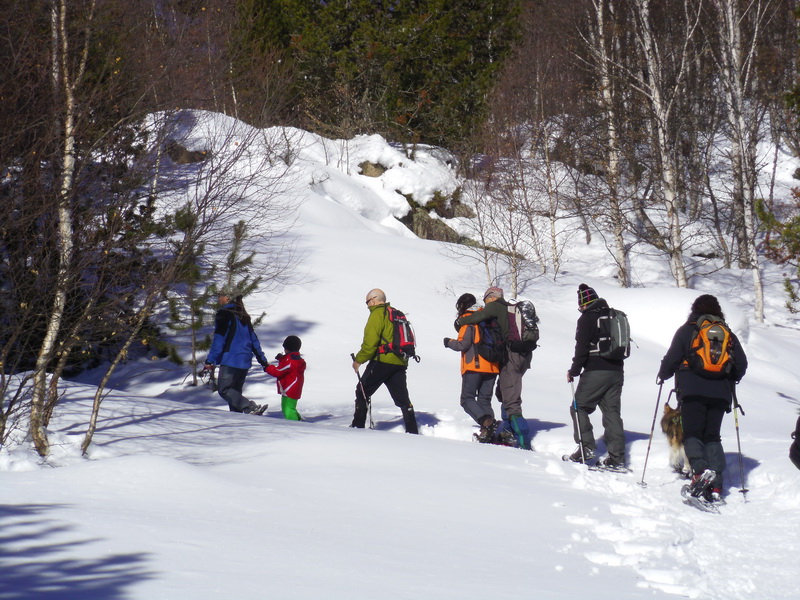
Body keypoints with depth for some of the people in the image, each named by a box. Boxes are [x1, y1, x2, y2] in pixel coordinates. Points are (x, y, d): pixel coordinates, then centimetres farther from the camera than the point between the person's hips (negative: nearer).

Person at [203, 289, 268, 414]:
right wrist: (262, 360, 25)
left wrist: (210, 361, -15)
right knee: (235, 391, 12)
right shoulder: (244, 317, 17)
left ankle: (251, 408, -21)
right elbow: (254, 340, 20)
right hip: (245, 362, 8)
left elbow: (219, 339, -13)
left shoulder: (224, 315, -6)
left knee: (224, 390, -6)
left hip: (230, 360, -8)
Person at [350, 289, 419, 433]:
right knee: (402, 398, 8)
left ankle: (358, 426, 0)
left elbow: (370, 341, -14)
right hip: (400, 363, 8)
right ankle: (413, 431, 2)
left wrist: (359, 360, -6)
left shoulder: (377, 314, -6)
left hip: (382, 361, -7)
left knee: (362, 392, 3)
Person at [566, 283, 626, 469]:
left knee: (579, 407, 6)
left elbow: (582, 347, -11)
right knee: (612, 412, 7)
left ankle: (586, 447, -4)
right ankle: (617, 458, 3)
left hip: (595, 372, -7)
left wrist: (574, 370, -2)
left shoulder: (587, 318, -6)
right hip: (617, 371, 7)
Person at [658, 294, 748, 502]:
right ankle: (716, 484, -5)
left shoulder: (687, 330, 5)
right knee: (712, 436, 8)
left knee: (692, 433, -5)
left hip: (692, 390, -3)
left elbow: (672, 358, 1)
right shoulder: (728, 334, 14)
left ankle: (700, 470, -32)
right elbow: (742, 364, 13)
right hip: (720, 393, 3)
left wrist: (663, 375, 20)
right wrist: (731, 380, 31)